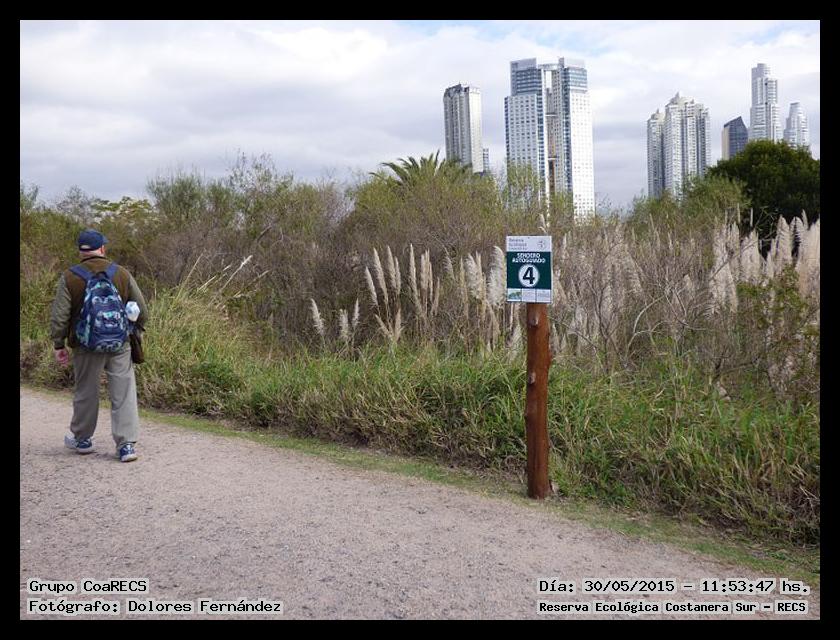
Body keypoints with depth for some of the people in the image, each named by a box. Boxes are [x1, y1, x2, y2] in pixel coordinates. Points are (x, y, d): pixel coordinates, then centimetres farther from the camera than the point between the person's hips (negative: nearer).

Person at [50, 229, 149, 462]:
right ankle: (126, 444, 0)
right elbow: (141, 311, 4)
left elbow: (59, 317, -5)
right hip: (119, 345, 0)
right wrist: (134, 330, 19)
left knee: (86, 392, 15)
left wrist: (59, 345, 4)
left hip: (86, 346, 0)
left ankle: (81, 439, 32)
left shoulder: (69, 278, -4)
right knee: (124, 394, 2)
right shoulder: (122, 274, 0)